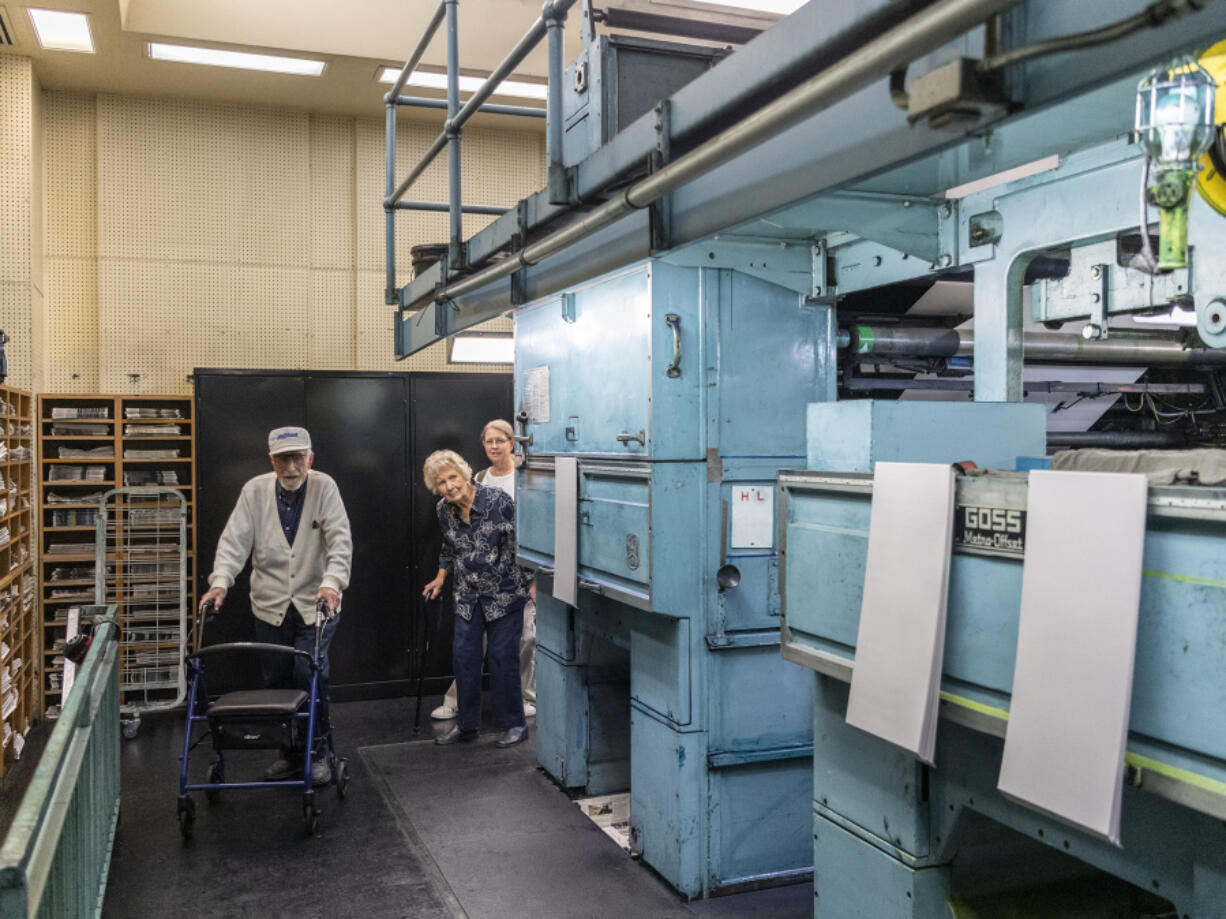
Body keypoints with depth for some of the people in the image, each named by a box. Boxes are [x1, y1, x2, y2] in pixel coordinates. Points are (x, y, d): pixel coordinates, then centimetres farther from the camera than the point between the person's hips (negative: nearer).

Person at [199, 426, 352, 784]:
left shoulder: (324, 487, -8)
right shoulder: (255, 490, -2)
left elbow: (340, 539, -16)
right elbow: (234, 540, -6)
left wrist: (332, 581, -31)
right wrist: (220, 581, -22)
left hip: (316, 603, -3)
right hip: (270, 606, 3)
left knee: (311, 675, -12)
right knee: (276, 681, 8)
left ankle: (318, 753, 6)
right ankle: (290, 753, 25)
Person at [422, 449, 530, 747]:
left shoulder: (498, 500, -16)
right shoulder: (444, 510, 0)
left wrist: (533, 582, -10)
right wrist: (440, 578, 18)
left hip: (504, 591, -5)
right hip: (468, 594, 5)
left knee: (503, 656, -3)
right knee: (463, 655, 4)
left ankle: (514, 725, 11)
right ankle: (466, 725, 18)